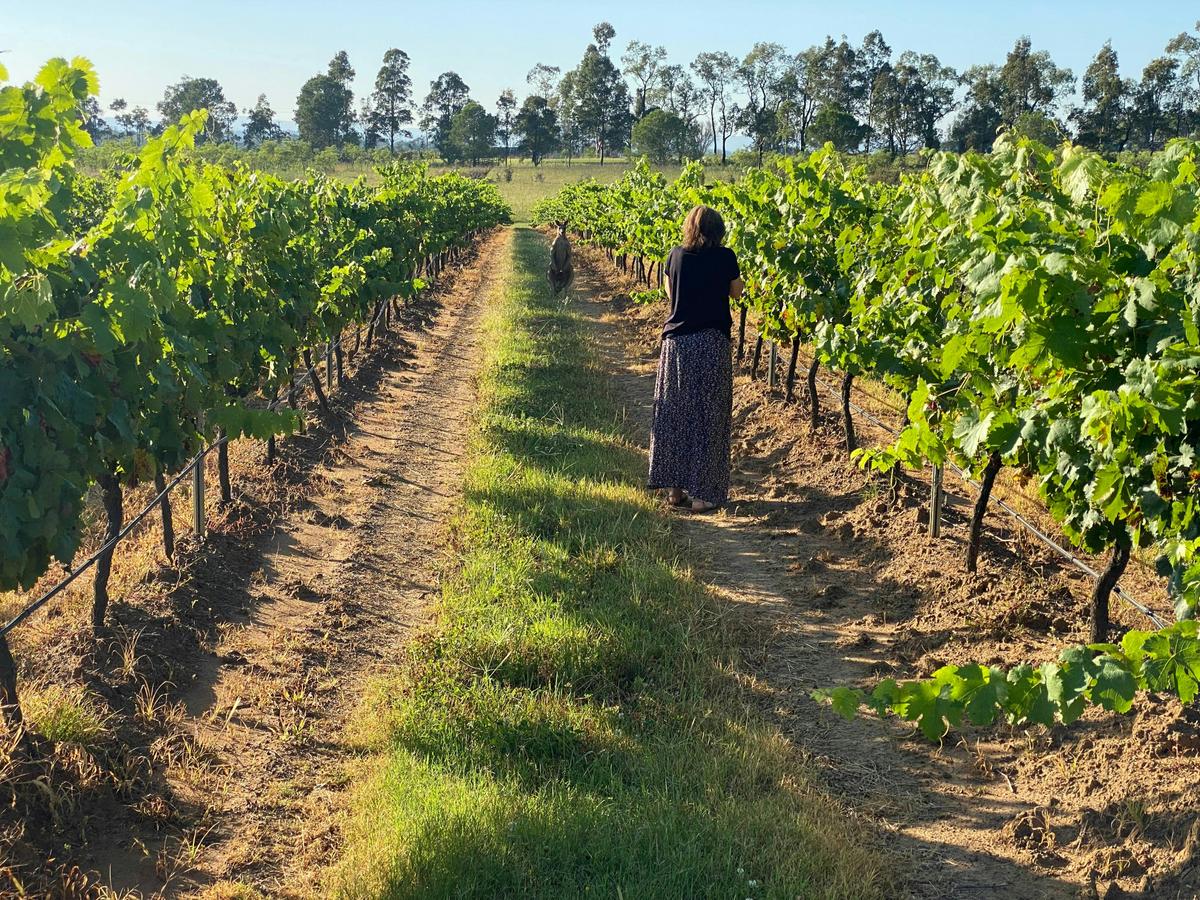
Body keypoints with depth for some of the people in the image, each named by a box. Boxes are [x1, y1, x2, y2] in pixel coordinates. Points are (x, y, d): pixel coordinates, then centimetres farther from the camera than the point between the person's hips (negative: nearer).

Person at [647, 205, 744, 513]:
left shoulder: (676, 256, 4)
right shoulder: (724, 257, -5)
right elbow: (736, 291, 9)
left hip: (676, 341, 3)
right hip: (711, 343, -3)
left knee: (674, 415, 12)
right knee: (708, 418, 3)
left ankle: (675, 488, 18)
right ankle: (702, 493, 3)